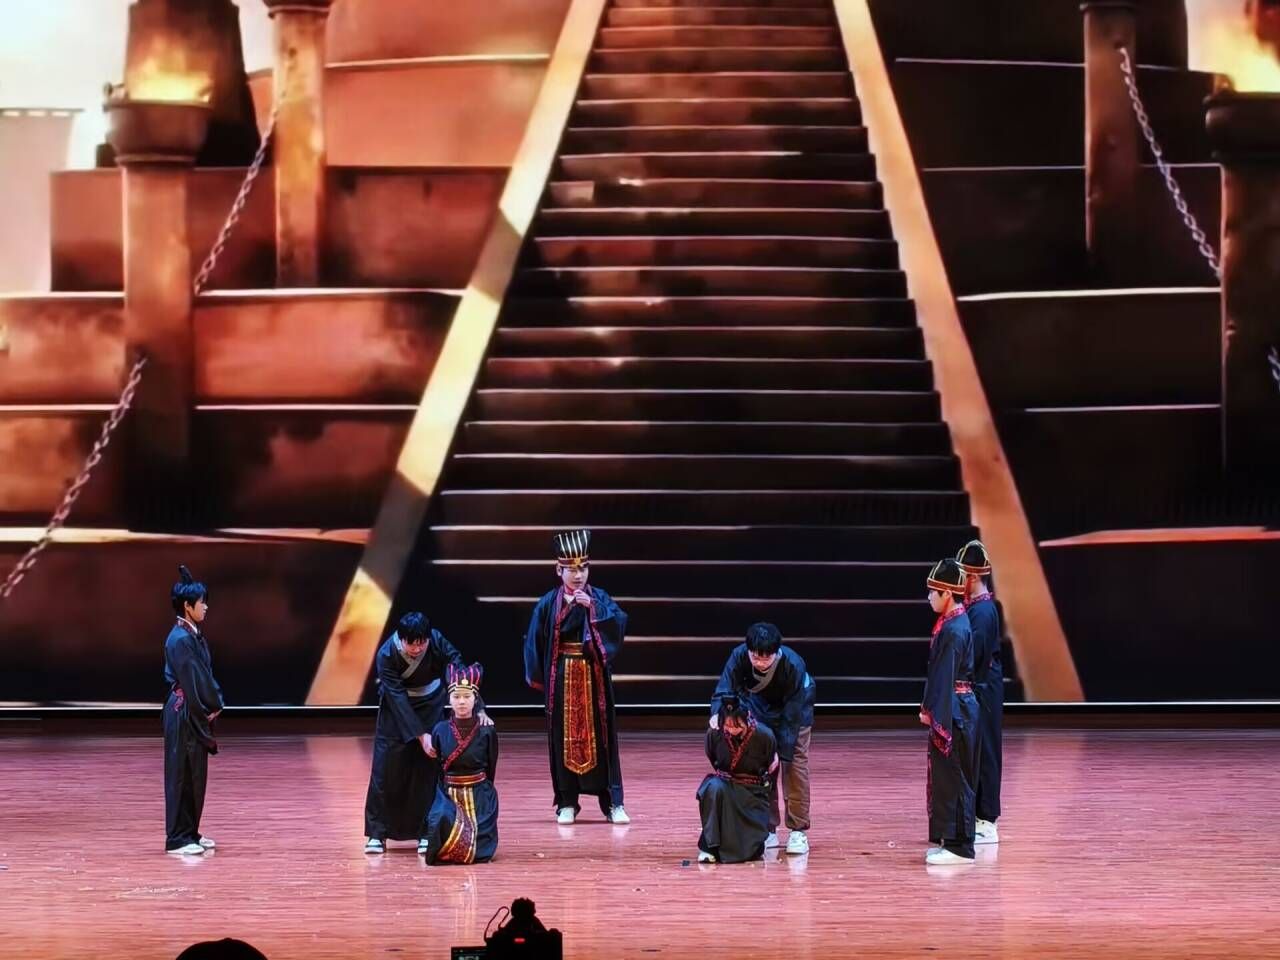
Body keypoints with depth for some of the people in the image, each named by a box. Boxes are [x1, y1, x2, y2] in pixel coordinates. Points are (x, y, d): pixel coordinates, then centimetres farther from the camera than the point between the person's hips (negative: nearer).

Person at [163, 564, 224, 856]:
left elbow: (206, 675, 14)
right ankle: (177, 839, 1)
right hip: (183, 714, -9)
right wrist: (210, 708, -11)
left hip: (197, 713, 9)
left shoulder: (194, 635, 12)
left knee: (195, 774, 13)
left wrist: (215, 703, 3)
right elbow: (191, 681, -19)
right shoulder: (180, 640, -18)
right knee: (182, 774, -4)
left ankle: (190, 833, 20)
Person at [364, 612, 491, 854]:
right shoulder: (386, 655, -29)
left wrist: (479, 710, -37)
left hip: (431, 705, 1)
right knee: (386, 768, -5)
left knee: (429, 766, -6)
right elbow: (398, 698, -29)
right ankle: (377, 833, 3)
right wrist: (420, 735, -34)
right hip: (396, 708, -1)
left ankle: (425, 832, 1)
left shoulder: (437, 642, -26)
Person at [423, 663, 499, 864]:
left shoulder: (486, 732, -5)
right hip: (447, 794, 1)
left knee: (478, 852, -20)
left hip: (479, 797, -1)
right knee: (442, 821, -33)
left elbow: (491, 771, 4)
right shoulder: (440, 731, -1)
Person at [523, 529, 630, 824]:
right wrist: (537, 677, -2)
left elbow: (620, 623, -12)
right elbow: (535, 641, 3)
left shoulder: (599, 598, 3)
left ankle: (612, 803, 2)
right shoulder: (549, 603, 2)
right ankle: (567, 803, 9)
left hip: (594, 678, 0)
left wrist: (593, 607, -20)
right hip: (562, 678, 0)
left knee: (600, 735, 0)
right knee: (564, 736, 2)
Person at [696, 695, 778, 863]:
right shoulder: (714, 734, -12)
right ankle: (710, 845, -28)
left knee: (751, 849, -20)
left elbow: (772, 767, 6)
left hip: (754, 794, -1)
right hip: (726, 786, 1)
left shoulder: (764, 736, -15)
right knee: (714, 788, -38)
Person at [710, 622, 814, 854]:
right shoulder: (739, 656, -32)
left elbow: (791, 716, -34)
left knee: (795, 765, -13)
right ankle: (768, 830, 4)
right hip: (760, 711, 3)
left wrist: (781, 752, -36)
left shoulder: (793, 665, -39)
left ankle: (799, 831, -8)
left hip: (796, 709, -3)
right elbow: (724, 690, -35)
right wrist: (717, 714, -57)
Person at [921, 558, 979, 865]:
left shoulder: (953, 630, -18)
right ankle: (949, 840, 20)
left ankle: (960, 847, 0)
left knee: (953, 779, -5)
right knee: (945, 778, 14)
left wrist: (930, 711, -16)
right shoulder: (953, 622, 12)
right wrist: (930, 708, 15)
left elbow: (944, 676, -20)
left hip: (953, 712, -10)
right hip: (951, 710, 10)